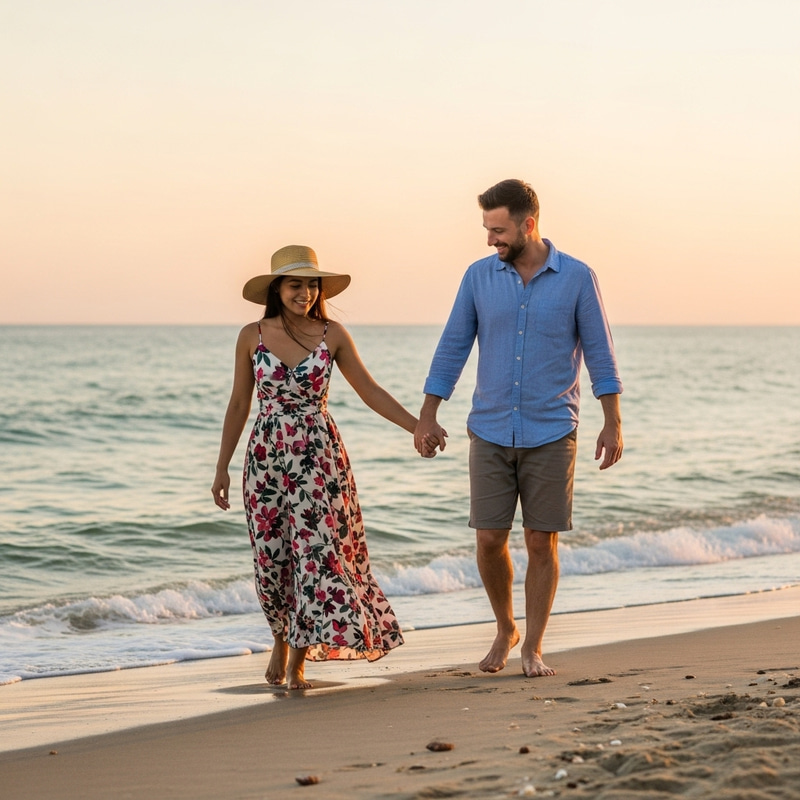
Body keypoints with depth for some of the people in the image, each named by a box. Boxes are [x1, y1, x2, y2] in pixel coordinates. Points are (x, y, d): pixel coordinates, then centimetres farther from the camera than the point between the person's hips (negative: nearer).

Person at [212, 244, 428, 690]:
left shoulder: (332, 335, -1)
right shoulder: (252, 336, 0)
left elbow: (370, 391, 3)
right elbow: (239, 405, 7)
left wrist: (417, 426, -7)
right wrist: (222, 468, 7)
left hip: (319, 457, -1)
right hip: (267, 458, 1)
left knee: (317, 552, -7)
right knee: (272, 560, 5)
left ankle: (299, 660, 2)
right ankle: (282, 641, 31)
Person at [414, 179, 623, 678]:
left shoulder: (577, 278, -4)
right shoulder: (479, 277, 2)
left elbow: (599, 353, -1)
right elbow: (453, 347, 6)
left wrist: (614, 423, -4)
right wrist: (427, 417, 4)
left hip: (551, 434, -2)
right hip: (491, 432, 2)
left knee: (542, 543, 1)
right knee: (489, 540, 0)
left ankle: (533, 648, 13)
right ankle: (505, 629, 23)